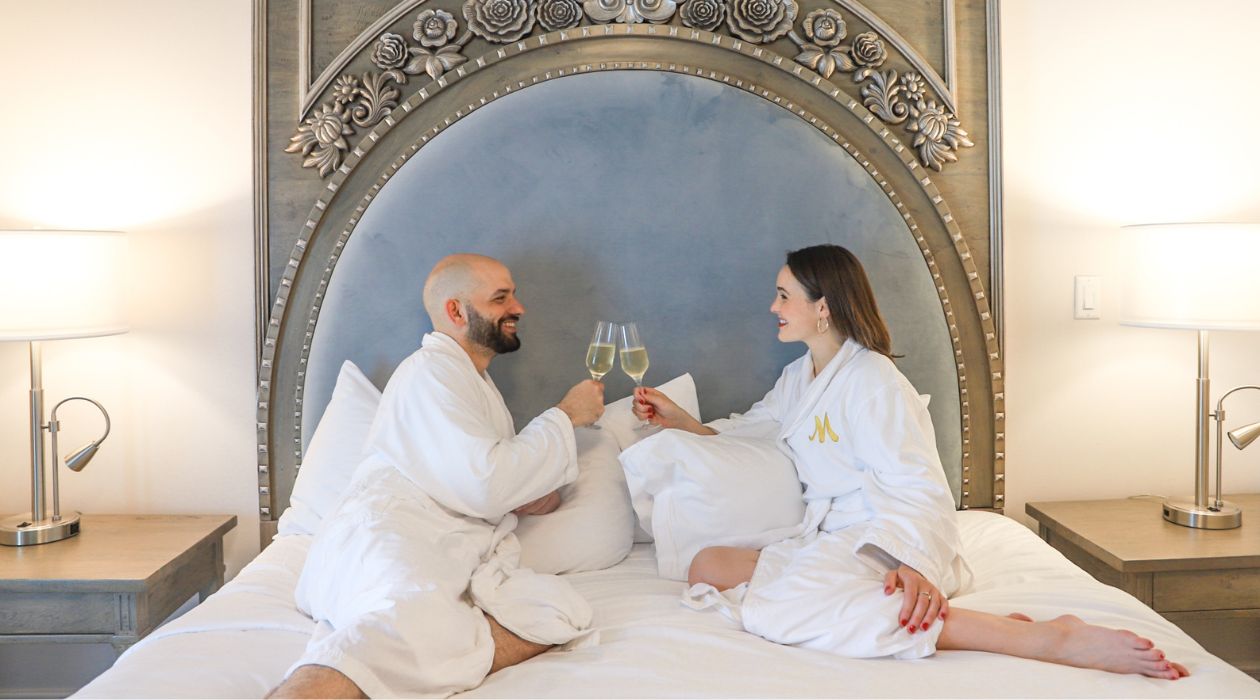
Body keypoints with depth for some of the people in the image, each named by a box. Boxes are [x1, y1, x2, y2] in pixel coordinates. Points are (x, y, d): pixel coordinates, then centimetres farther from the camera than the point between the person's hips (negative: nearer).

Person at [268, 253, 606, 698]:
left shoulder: (476, 382, 32)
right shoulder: (432, 369, 1)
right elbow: (484, 485, -11)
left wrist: (527, 495, 13)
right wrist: (565, 417, 0)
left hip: (454, 558, 9)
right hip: (388, 535, -9)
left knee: (561, 611, -24)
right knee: (419, 629, -43)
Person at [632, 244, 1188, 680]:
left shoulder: (871, 378, -9)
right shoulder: (797, 378, 19)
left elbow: (918, 487, -17)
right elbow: (743, 431, 35)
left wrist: (913, 563, -34)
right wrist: (676, 418, 22)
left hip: (883, 538, -9)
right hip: (827, 538, 9)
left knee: (773, 610, -37)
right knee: (708, 565, -14)